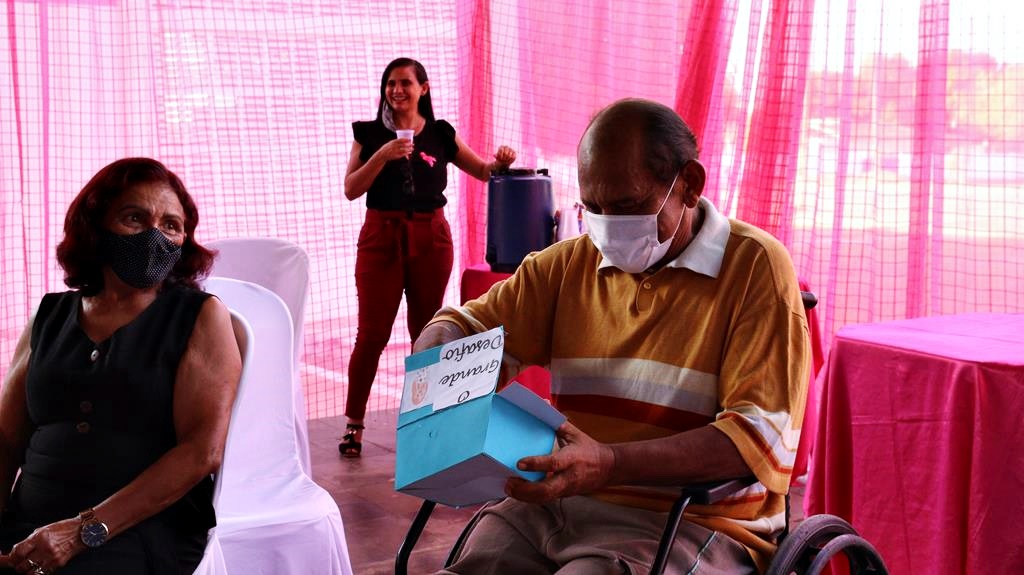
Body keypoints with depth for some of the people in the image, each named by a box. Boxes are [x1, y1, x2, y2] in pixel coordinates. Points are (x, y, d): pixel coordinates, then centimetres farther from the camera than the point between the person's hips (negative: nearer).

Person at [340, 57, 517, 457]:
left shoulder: (441, 135, 7)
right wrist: (383, 155, -16)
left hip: (430, 238, 2)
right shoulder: (371, 134, 4)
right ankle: (353, 424, 2)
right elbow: (351, 190, -4)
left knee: (427, 330, 7)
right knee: (372, 332, -4)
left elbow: (482, 171, 12)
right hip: (381, 236, -1)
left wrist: (500, 161, -10)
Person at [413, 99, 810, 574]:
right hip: (553, 504, 5)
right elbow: (463, 325, 18)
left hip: (690, 522, -5)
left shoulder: (756, 267, -6)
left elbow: (763, 437, -15)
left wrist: (610, 464, -28)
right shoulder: (571, 263, 12)